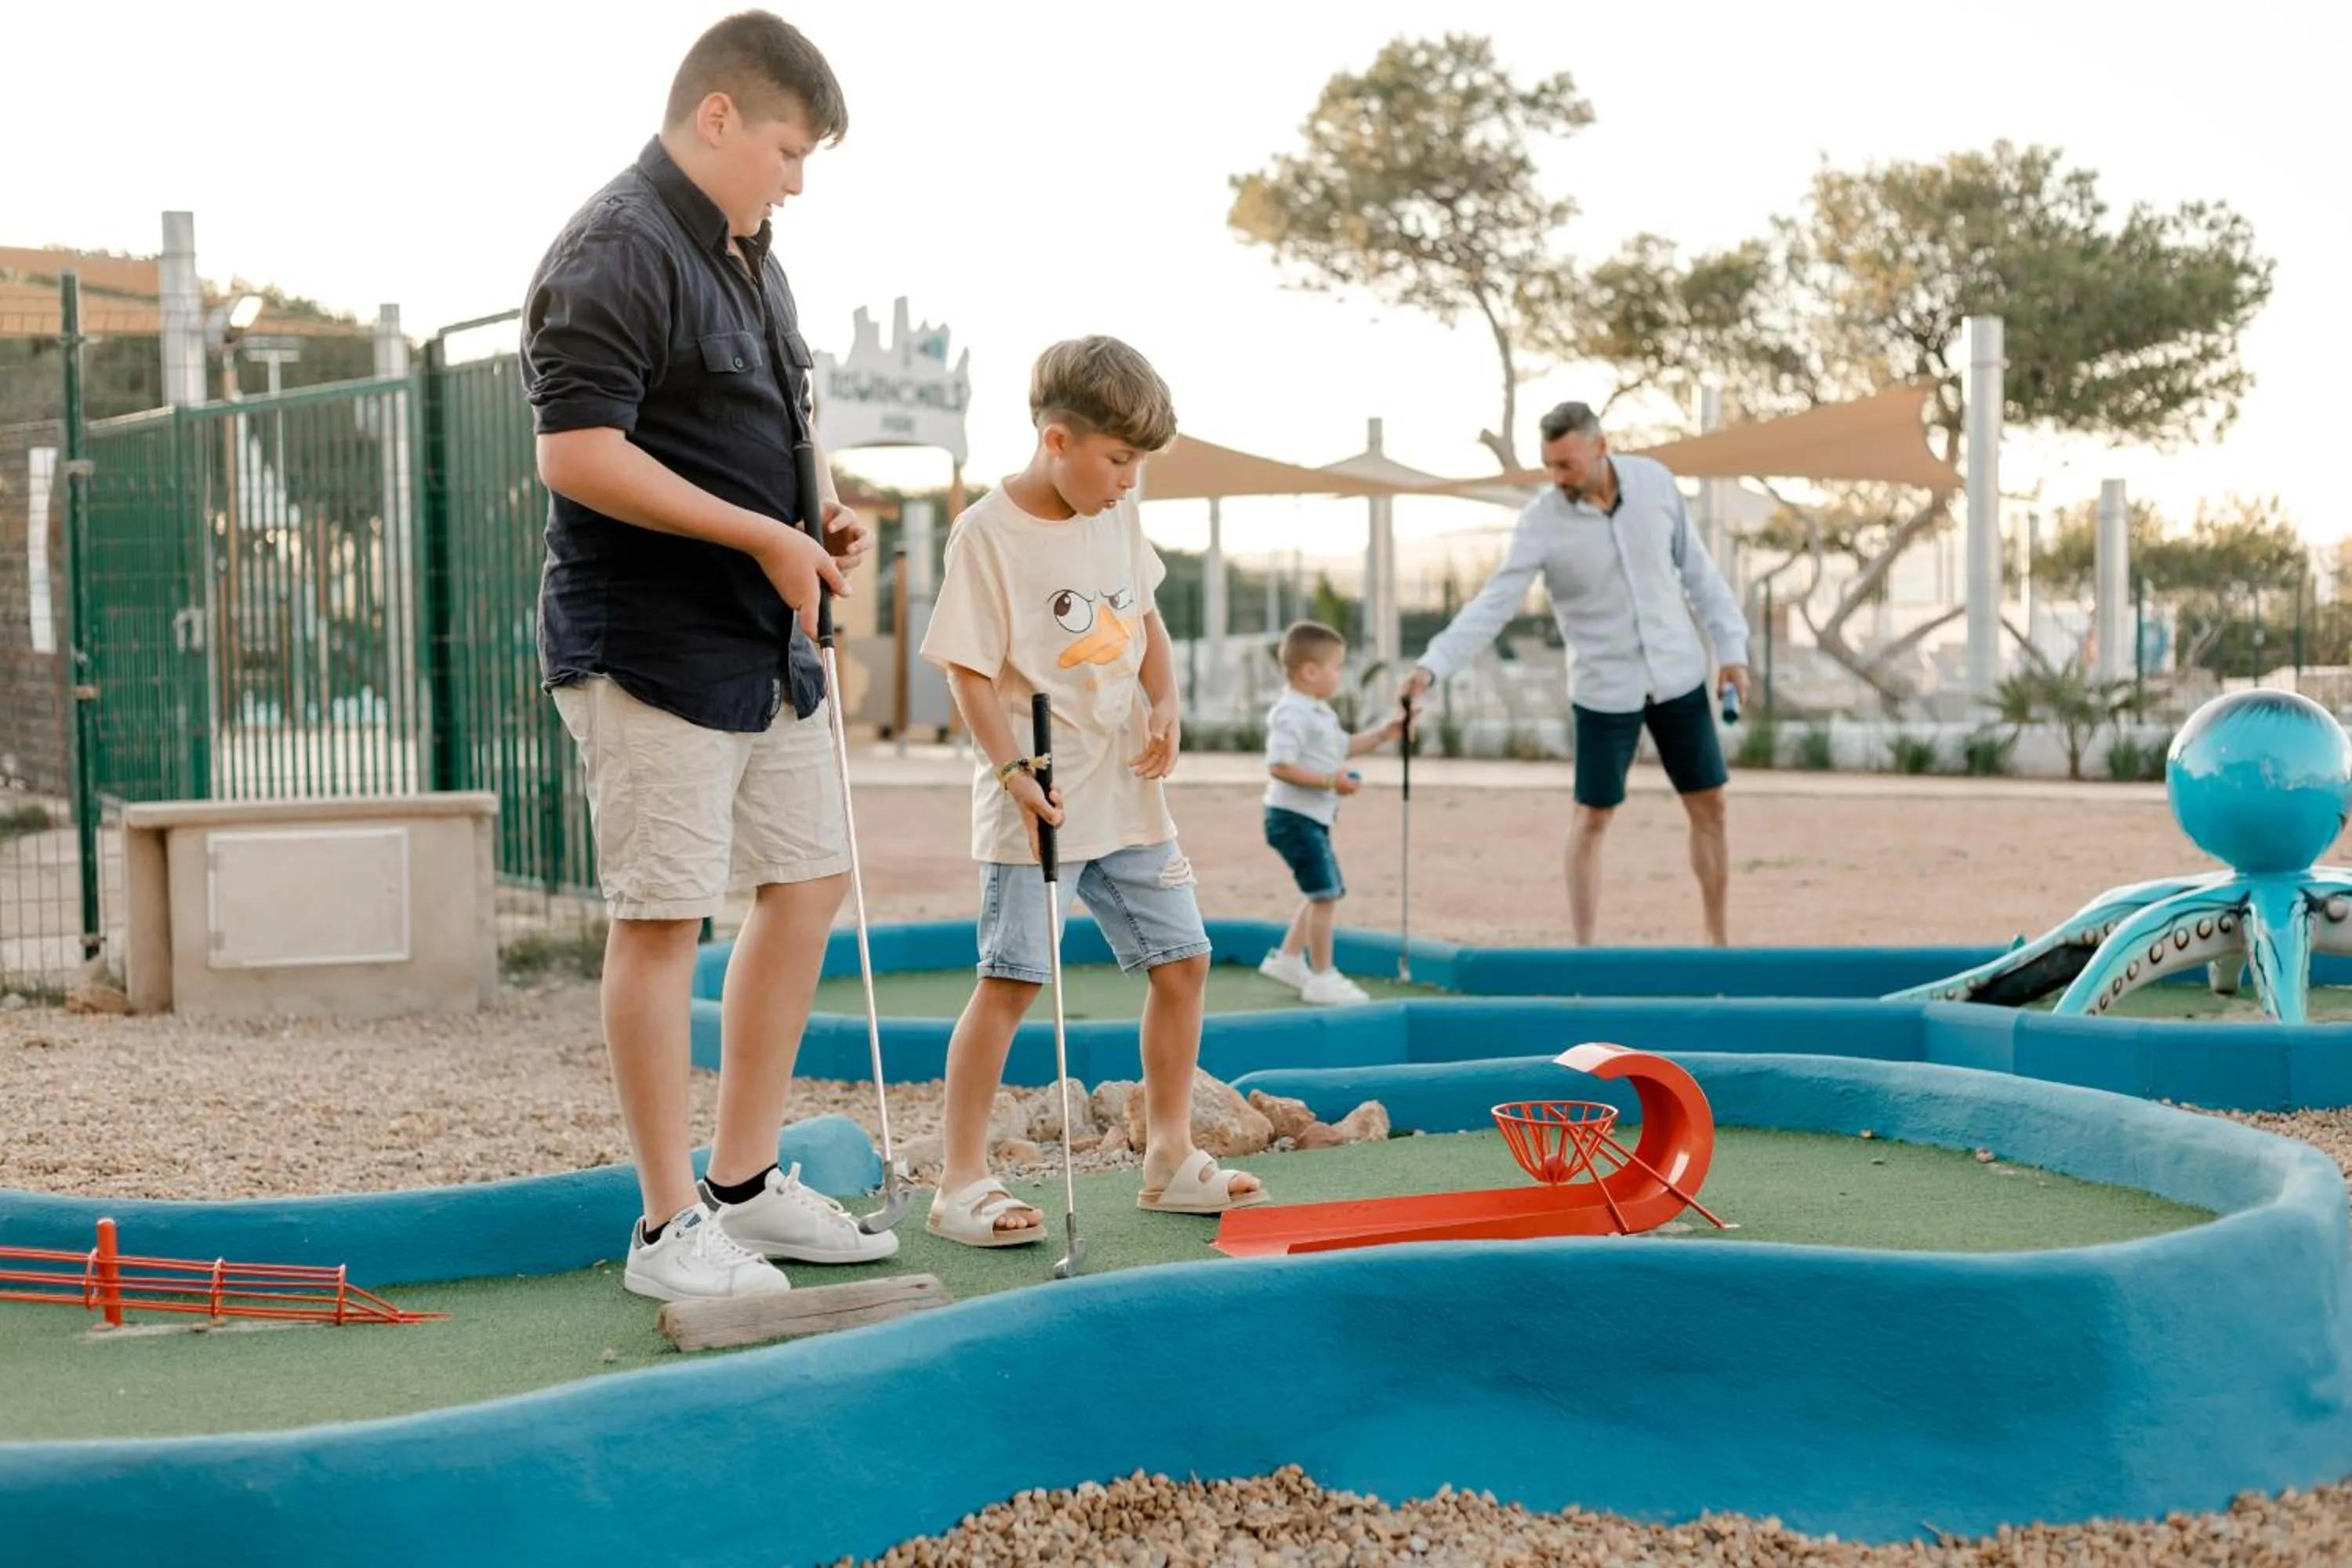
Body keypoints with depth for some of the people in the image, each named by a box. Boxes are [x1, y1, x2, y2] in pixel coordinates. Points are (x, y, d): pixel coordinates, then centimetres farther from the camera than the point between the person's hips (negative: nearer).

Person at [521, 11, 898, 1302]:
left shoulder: (747, 254, 16)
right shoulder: (614, 254, -15)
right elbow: (578, 454, -24)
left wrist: (821, 512, 9)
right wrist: (764, 535, -21)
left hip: (764, 640, 10)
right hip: (650, 646, -10)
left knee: (808, 881, 13)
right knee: (663, 917, -4)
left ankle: (746, 1184, 25)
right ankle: (668, 1225, 6)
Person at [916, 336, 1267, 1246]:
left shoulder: (1119, 517, 9)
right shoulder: (988, 534, -12)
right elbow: (969, 671, -14)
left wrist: (1165, 708, 2)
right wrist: (1014, 773, -24)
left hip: (1127, 790, 7)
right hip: (1037, 803, -7)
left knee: (1182, 960, 9)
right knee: (1008, 981, -8)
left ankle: (1168, 1158, 23)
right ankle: (961, 1184, -1)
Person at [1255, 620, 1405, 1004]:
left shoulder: (1319, 713, 14)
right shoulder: (1292, 715, -19)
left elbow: (1343, 747, 26)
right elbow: (1279, 766, -27)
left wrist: (1383, 734, 14)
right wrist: (1329, 781, -27)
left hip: (1314, 818, 11)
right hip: (1294, 817, -11)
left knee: (1325, 892, 20)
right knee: (1324, 894, -10)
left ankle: (1288, 957, 30)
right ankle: (1321, 978, -4)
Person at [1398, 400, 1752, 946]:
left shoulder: (1654, 481, -7)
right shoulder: (1541, 521, -16)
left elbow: (1695, 567, 3)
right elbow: (1494, 604, -21)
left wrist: (1731, 646, 2)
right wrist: (1433, 665, -34)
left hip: (1678, 676, 3)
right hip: (1604, 690, -3)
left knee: (1709, 805, 8)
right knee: (1592, 818, 1)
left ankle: (1718, 941, 21)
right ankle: (1583, 950, 11)